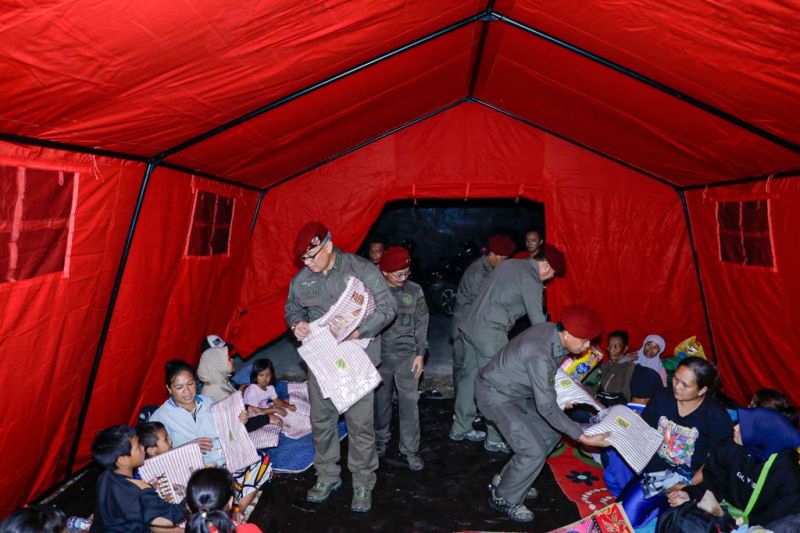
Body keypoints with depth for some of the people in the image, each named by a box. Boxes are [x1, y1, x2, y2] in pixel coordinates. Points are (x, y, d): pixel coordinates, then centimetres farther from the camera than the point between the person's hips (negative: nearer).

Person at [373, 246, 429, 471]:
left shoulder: (415, 291, -5)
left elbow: (421, 324, 0)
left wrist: (420, 354, -3)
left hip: (407, 355, 0)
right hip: (380, 355, 1)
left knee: (409, 402, 1)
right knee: (381, 400, 13)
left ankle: (410, 449, 13)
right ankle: (380, 440, 34)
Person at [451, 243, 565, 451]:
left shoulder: (509, 263, 14)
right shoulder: (532, 281, -10)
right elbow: (538, 321, -7)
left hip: (470, 325, 9)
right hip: (490, 334, -9)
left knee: (469, 377, 17)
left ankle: (460, 428, 29)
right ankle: (495, 439, 13)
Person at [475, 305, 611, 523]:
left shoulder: (552, 330, -9)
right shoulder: (539, 354, -35)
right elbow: (546, 407, -31)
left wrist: (562, 396, 5)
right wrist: (583, 437, -29)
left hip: (516, 390, 9)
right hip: (496, 396, -9)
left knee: (551, 432, 14)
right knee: (534, 451, -12)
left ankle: (506, 479, 26)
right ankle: (504, 498, 13)